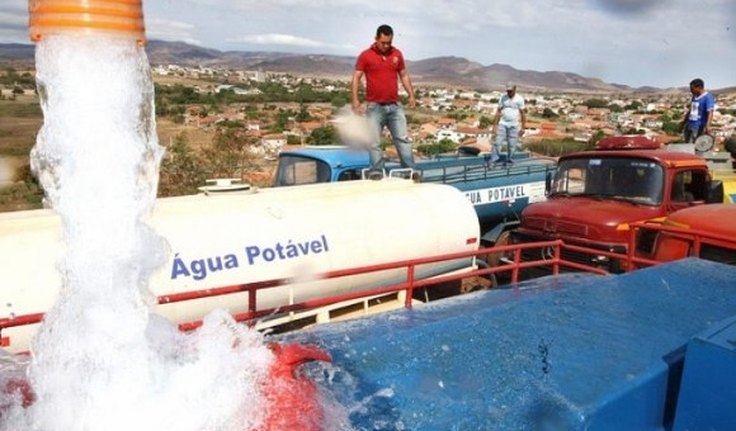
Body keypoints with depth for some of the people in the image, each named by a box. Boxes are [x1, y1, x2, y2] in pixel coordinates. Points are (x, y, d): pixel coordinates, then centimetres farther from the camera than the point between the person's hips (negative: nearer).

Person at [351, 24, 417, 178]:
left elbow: (404, 75, 17)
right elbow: (356, 78, -3)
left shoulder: (397, 54, 10)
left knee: (403, 139, 1)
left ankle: (410, 170, 4)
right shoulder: (366, 55, -1)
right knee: (374, 142, -3)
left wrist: (411, 95, 7)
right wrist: (355, 100, -14)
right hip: (375, 106, -3)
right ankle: (376, 171, 1)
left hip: (395, 106, 3)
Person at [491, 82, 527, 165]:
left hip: (514, 125, -1)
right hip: (503, 124, 1)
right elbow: (498, 112, 6)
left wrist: (523, 128, -3)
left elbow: (522, 114, 0)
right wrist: (495, 125, 1)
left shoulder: (519, 99, -2)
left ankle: (509, 160, 15)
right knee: (497, 143, -5)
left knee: (512, 145, 3)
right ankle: (493, 160, -2)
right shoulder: (503, 98, 4)